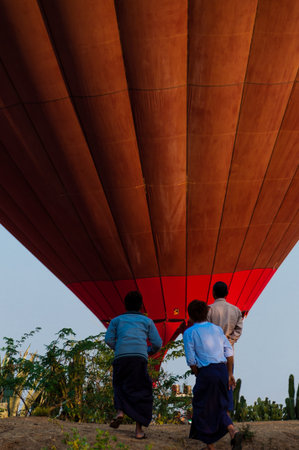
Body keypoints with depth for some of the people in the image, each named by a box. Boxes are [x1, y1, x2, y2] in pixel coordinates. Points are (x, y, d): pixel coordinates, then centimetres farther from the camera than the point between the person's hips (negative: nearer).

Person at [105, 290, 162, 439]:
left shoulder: (117, 319, 23)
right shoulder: (147, 321, 21)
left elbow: (109, 339, 9)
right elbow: (157, 343, 13)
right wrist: (149, 352, 34)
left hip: (121, 358, 1)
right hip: (140, 358, -1)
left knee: (120, 386, 24)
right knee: (141, 393, 11)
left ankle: (120, 412, 0)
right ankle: (139, 430, 4)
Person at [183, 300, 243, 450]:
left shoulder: (189, 332, 0)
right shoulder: (217, 328, 13)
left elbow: (191, 360, -5)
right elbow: (229, 352, 9)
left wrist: (198, 376, 9)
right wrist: (230, 374, 15)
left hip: (206, 371, -5)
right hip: (223, 370, 5)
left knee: (203, 408, 13)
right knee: (219, 406, 19)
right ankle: (233, 432, -4)